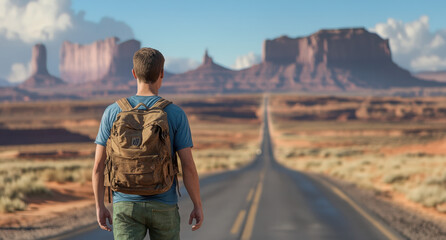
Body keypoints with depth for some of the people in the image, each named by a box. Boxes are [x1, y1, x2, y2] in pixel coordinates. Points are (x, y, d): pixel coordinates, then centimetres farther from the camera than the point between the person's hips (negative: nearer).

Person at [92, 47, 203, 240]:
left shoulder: (112, 113, -4)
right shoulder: (176, 114, -8)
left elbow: (98, 165, -1)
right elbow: (188, 166, -9)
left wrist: (100, 206, 9)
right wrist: (198, 206, 2)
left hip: (126, 206, 0)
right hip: (163, 208, 0)